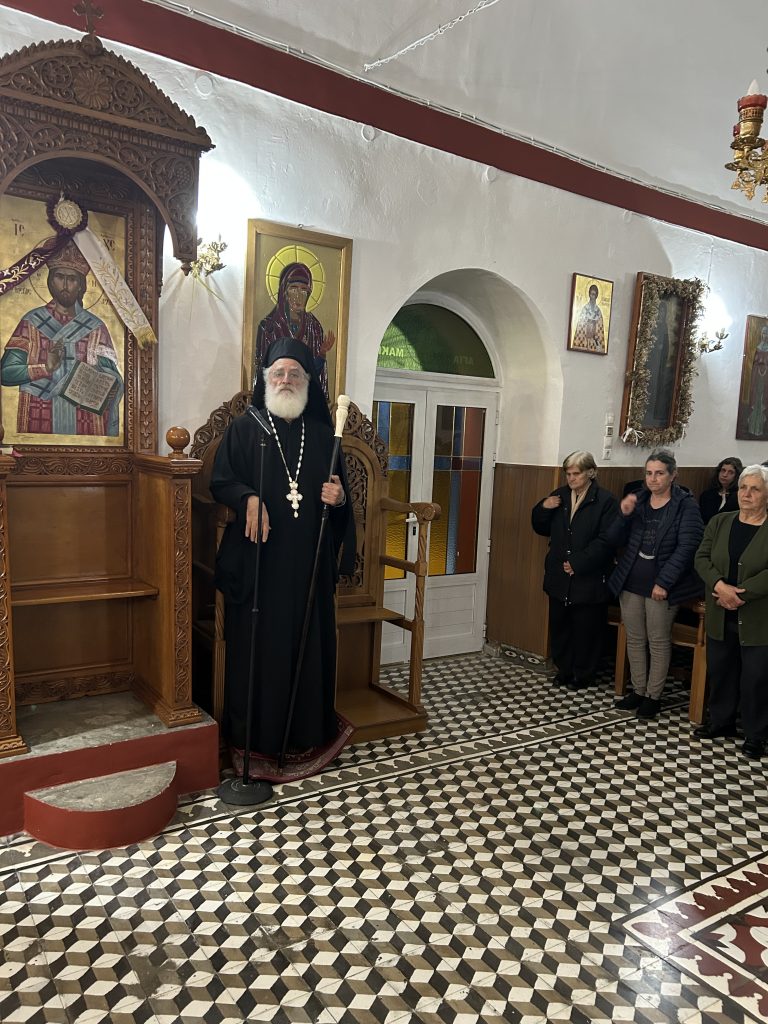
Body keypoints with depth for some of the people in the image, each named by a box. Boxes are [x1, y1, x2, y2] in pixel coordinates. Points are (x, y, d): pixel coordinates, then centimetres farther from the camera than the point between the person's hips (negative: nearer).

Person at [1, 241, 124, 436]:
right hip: (40, 421, 0)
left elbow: (111, 378, 3)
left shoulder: (95, 327, 8)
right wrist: (45, 367, -15)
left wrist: (110, 387, -19)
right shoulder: (31, 322, 6)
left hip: (85, 423, 1)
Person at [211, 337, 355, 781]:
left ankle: (307, 736, 20)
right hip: (257, 562, -2)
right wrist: (248, 498, -20)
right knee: (256, 646, 0)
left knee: (307, 643, 6)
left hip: (308, 563, 3)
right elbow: (220, 482, -1)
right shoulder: (244, 429, 5)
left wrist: (339, 498, -8)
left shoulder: (323, 435, 12)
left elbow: (340, 493, 15)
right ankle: (253, 741, 11)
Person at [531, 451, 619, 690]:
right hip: (559, 576, 5)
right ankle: (564, 670, 29)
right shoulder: (559, 496, 9)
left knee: (586, 629, 7)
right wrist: (543, 508, -5)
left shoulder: (606, 500, -8)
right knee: (559, 625, 13)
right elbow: (541, 528, 15)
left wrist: (578, 563, -19)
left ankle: (582, 675, 23)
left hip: (589, 579, -5)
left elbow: (606, 540, -15)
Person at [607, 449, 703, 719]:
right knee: (634, 639, 12)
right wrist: (624, 515, -13)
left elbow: (686, 548, -13)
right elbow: (615, 540, 5)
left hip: (662, 585, -4)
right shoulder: (637, 501, 5)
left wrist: (664, 582, -18)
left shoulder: (685, 505, -7)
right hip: (630, 582, 4)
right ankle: (638, 690, 26)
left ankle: (653, 696, 19)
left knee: (659, 641, 6)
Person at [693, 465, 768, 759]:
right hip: (720, 619, 4)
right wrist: (719, 585, -18)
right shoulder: (719, 522, 5)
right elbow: (702, 558, -1)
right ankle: (721, 721, 34)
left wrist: (740, 594, -21)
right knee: (720, 671, 16)